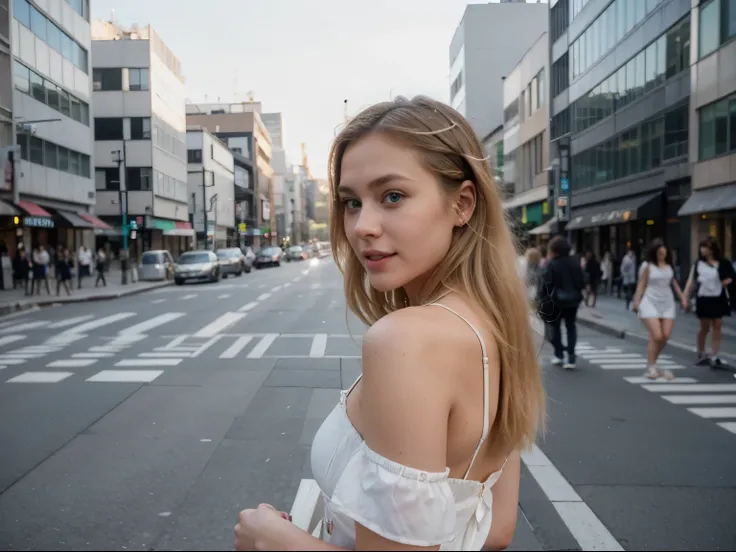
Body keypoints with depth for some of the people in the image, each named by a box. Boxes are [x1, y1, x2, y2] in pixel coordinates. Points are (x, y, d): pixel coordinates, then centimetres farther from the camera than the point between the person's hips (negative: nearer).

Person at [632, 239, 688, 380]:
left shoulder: (669, 266, 9)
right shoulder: (647, 266, -3)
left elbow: (674, 282, 17)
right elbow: (642, 284, -4)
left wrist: (682, 297, 14)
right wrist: (637, 300, -13)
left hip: (667, 303, 5)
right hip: (650, 302, -5)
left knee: (666, 336, -2)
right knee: (656, 336, -13)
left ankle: (652, 362, 19)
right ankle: (651, 368, 1)